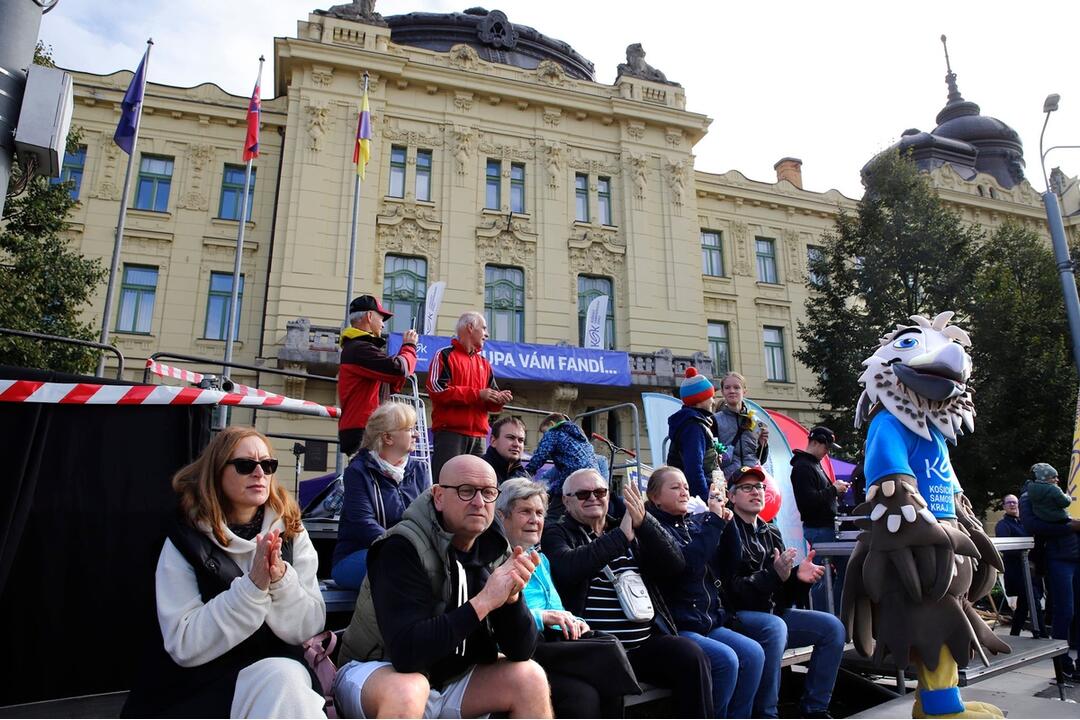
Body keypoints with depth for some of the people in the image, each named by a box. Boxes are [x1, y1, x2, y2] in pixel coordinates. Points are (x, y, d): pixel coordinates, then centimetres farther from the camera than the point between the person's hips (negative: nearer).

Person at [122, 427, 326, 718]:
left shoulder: (291, 533, 0)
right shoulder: (185, 542, -5)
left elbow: (308, 628, -5)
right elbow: (184, 646, -14)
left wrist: (281, 578, -23)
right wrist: (253, 585, -25)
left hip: (280, 671, 3)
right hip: (202, 686, -2)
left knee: (287, 677, -30)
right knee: (281, 681, -31)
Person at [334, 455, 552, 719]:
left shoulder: (495, 553, -7)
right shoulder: (402, 548, -24)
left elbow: (521, 651, -9)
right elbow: (406, 651, -34)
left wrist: (512, 596, -29)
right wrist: (484, 601, -36)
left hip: (449, 677, 5)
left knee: (530, 677, -13)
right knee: (407, 689, -36)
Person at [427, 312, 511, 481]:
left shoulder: (484, 363, 22)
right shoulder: (445, 355, 2)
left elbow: (490, 402, 21)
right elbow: (437, 389, -12)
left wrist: (499, 399, -5)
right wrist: (478, 394, -13)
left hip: (478, 436, 7)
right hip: (450, 432, -6)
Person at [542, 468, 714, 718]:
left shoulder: (634, 531, 18)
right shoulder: (557, 534, 7)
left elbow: (675, 566, 3)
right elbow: (569, 568, -17)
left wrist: (645, 523, -11)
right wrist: (620, 536, -17)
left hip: (646, 644, 4)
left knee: (691, 655, -21)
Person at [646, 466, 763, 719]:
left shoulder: (696, 523, 14)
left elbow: (731, 563, 12)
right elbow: (686, 562, -24)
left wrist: (727, 523, -2)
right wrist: (714, 520, -18)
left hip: (711, 623, 7)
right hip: (676, 628, -7)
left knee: (753, 653, -12)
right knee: (726, 660, -23)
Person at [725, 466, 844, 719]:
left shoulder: (771, 533, 14)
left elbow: (784, 593, 13)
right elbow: (732, 590, -17)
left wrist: (798, 577, -10)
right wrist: (775, 575, -27)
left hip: (773, 612, 8)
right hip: (738, 615, -8)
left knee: (832, 627, -4)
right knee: (775, 627, -36)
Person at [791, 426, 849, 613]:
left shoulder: (815, 464, 17)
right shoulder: (803, 467, -15)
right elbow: (809, 500, -25)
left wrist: (837, 491, 6)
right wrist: (834, 489, -16)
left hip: (826, 525, 10)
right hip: (818, 528, -10)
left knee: (841, 569, 13)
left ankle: (835, 615, 21)